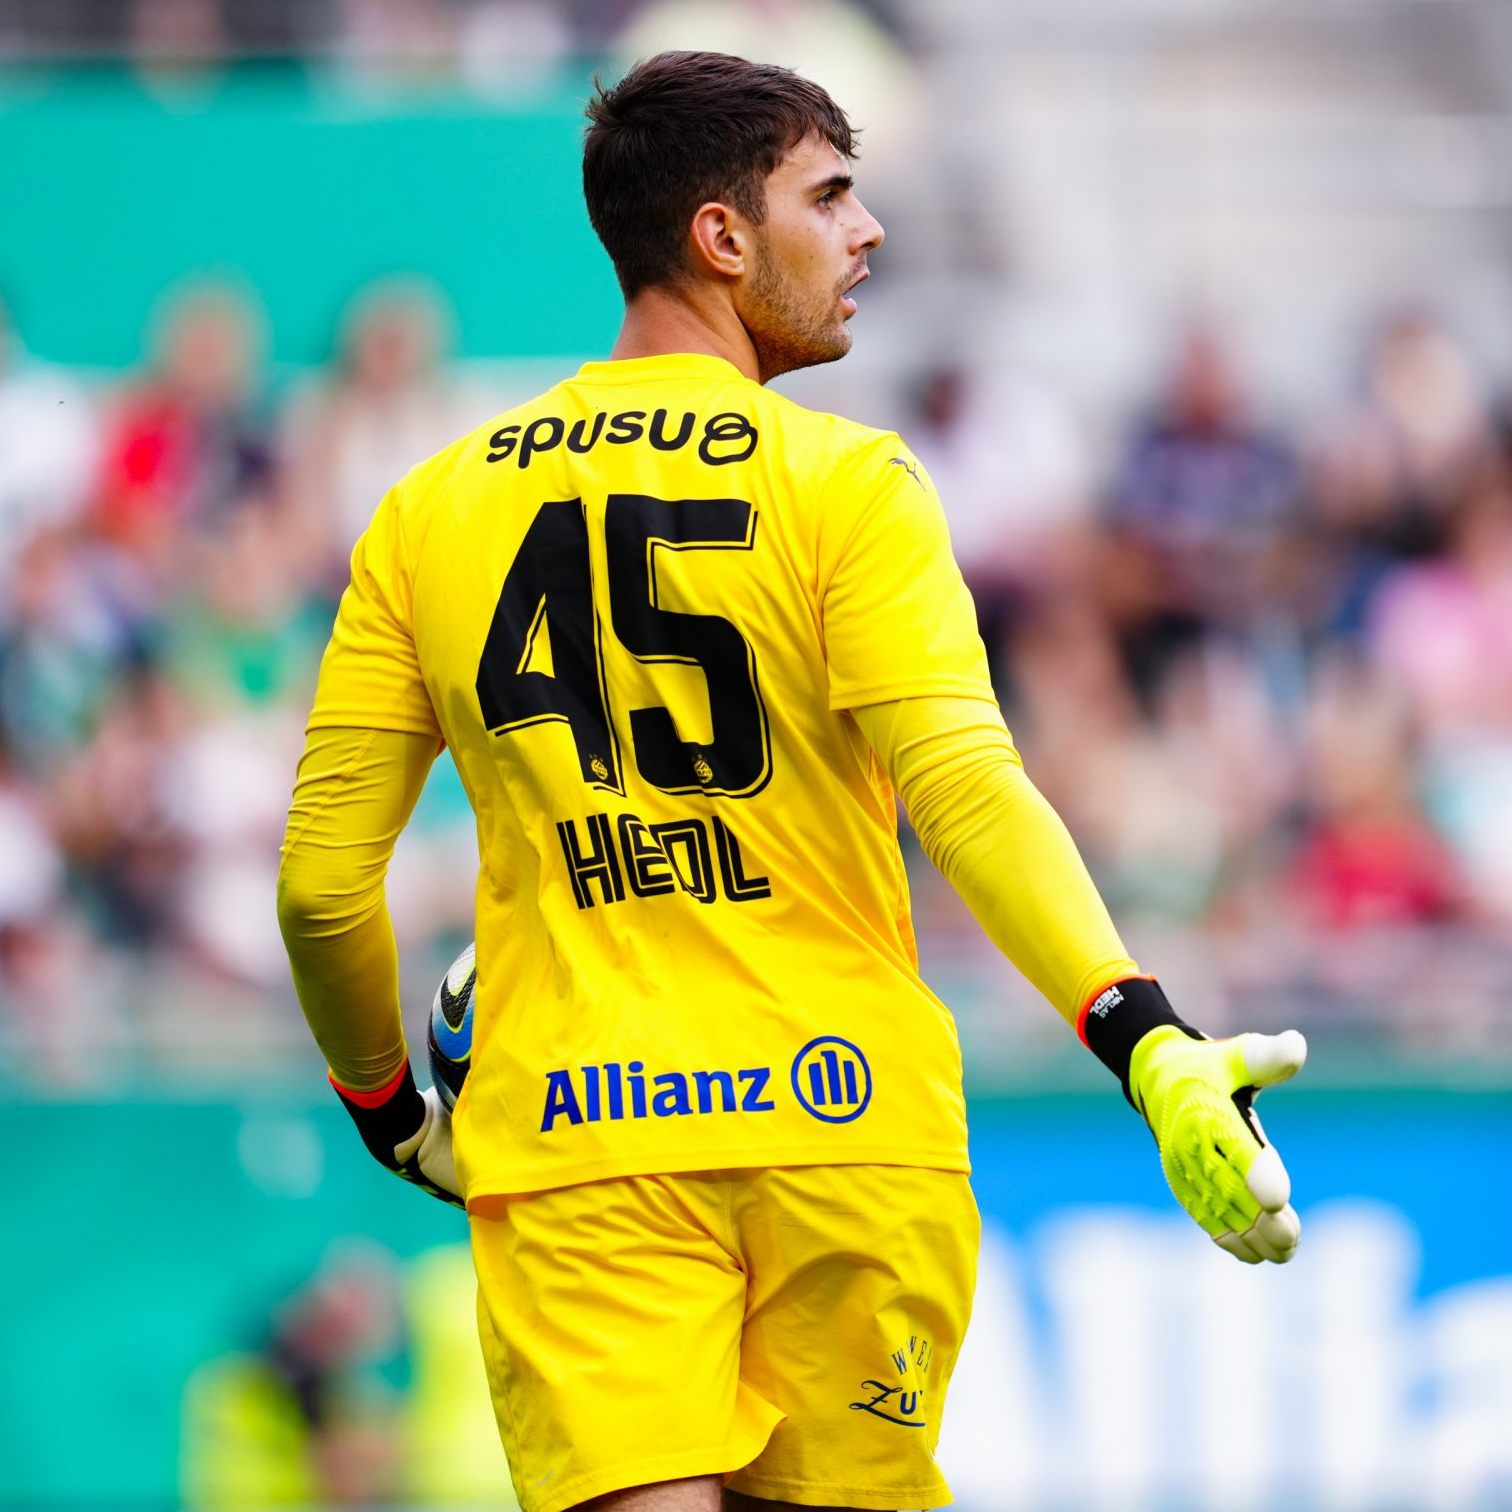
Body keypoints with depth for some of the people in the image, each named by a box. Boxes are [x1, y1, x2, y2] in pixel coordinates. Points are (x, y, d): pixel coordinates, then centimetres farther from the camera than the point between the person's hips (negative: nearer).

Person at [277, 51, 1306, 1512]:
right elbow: (964, 787, -18)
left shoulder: (430, 513, 9)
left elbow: (322, 883, 8)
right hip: (840, 1126, -2)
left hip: (567, 1140, 2)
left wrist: (389, 1114, 24)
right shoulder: (846, 483, -3)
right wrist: (1147, 1045, -26)